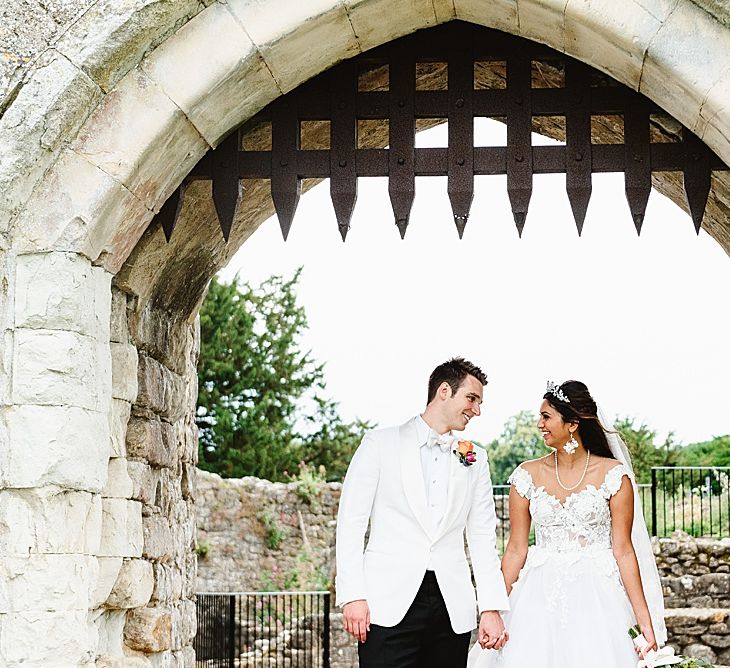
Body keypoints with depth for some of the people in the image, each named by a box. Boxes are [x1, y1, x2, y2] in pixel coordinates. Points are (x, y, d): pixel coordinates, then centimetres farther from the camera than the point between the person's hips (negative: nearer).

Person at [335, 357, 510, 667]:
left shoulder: (475, 460, 15)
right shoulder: (381, 443, 5)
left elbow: (483, 537, 12)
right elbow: (351, 522, 1)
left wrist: (491, 608, 2)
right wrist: (352, 595, -8)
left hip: (452, 607, 3)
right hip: (390, 604, -3)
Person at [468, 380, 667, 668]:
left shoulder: (613, 474, -3)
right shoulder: (528, 475, 4)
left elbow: (623, 550, -3)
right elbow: (516, 549, 5)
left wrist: (645, 622, -8)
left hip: (597, 597, -2)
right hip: (541, 598, 2)